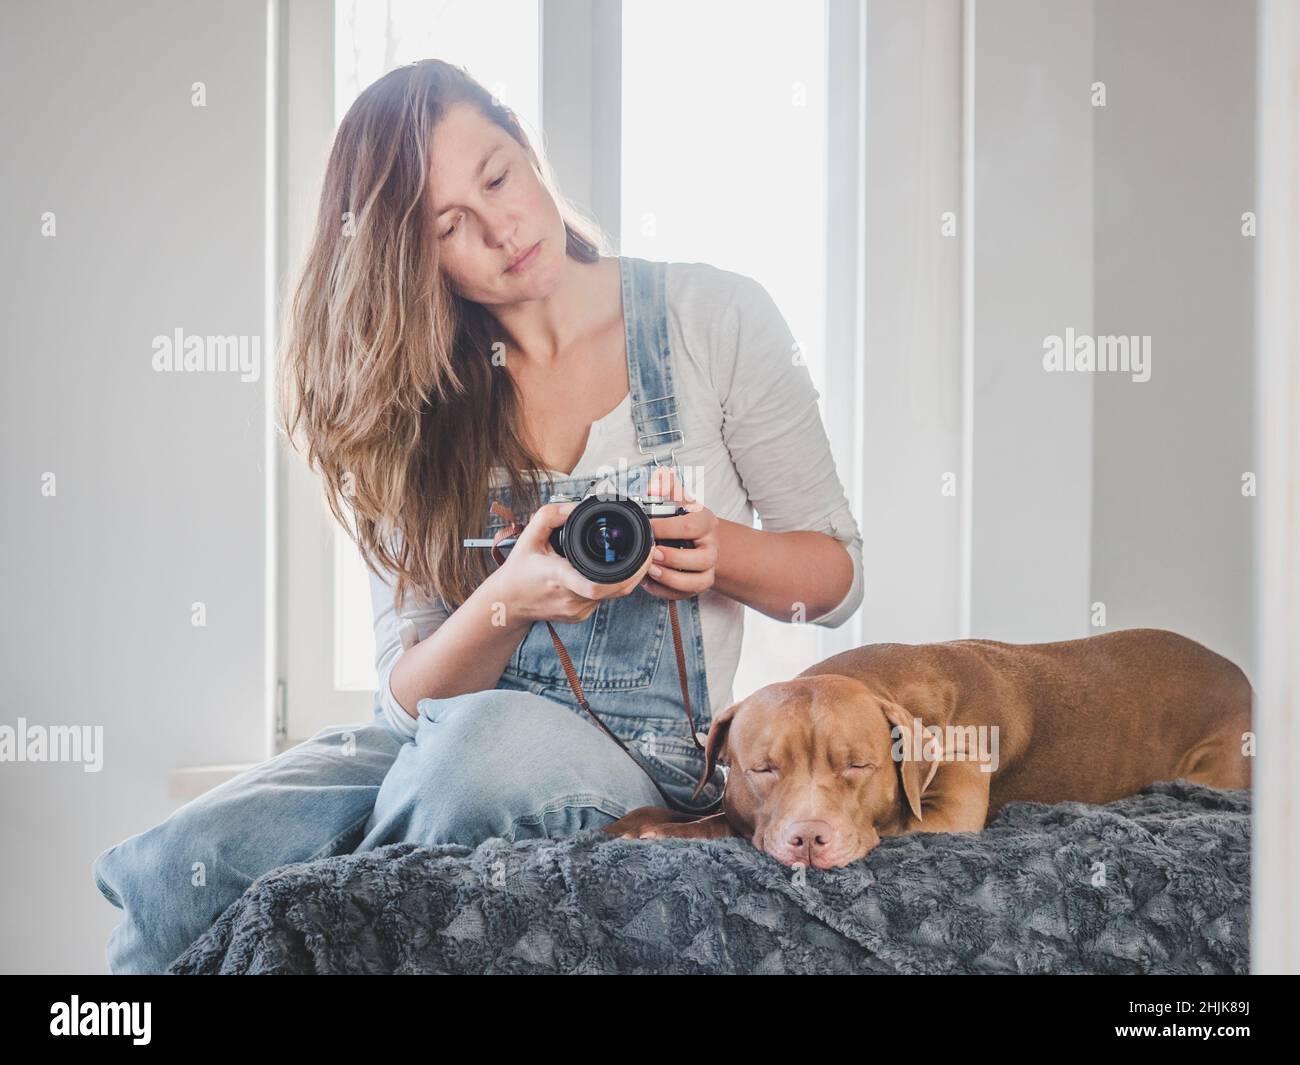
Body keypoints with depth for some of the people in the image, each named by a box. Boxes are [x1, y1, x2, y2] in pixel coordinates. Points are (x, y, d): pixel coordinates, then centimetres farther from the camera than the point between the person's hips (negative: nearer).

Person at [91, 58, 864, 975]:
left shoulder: (714, 318, 1)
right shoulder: (413, 393, 7)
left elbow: (837, 573, 7)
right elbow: (412, 691, 3)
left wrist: (719, 550, -15)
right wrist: (508, 602, -20)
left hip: (639, 756, -1)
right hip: (438, 738, 2)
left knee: (488, 736, -39)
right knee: (166, 870, -29)